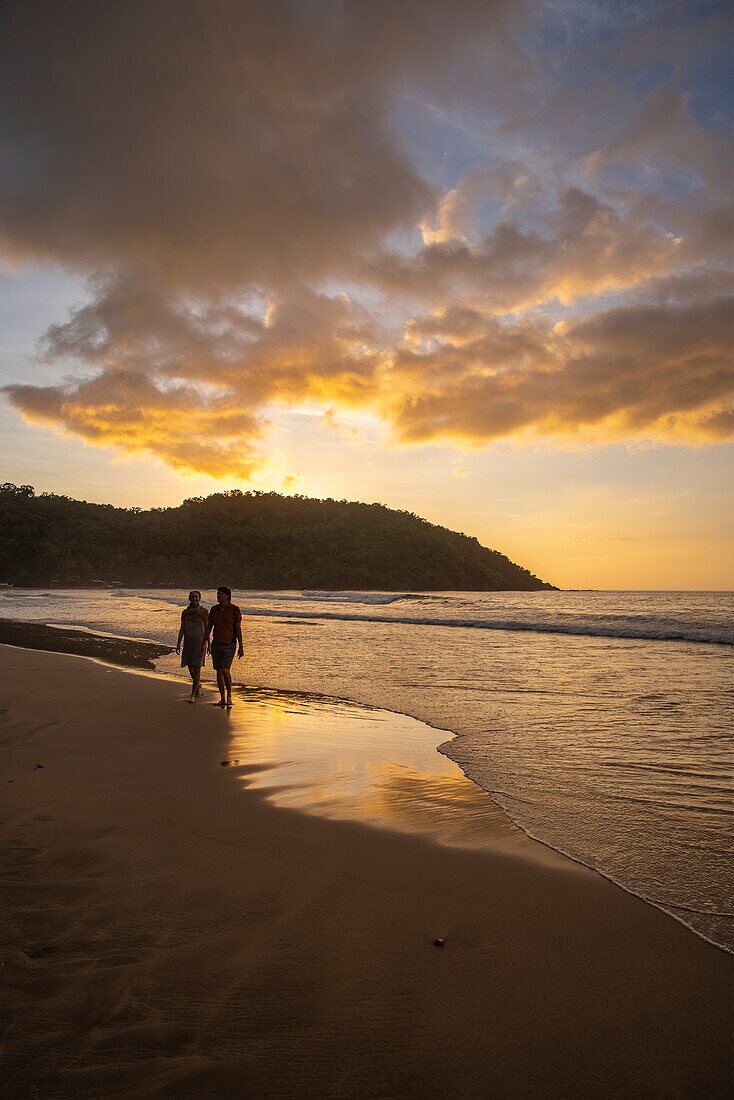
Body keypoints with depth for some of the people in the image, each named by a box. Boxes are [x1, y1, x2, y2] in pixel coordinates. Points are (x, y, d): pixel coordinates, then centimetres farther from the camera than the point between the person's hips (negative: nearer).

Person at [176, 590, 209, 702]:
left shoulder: (204, 612, -7)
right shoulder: (185, 612, 4)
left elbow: (207, 629, -4)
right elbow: (182, 629, 5)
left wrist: (207, 643, -8)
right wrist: (178, 644, 0)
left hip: (200, 642, -4)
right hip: (188, 642, 4)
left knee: (197, 667, -8)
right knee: (190, 666, 11)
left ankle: (193, 695, -3)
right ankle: (198, 684, 39)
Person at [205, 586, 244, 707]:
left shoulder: (234, 609, -9)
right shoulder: (214, 609, 4)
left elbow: (238, 628, -9)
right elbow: (209, 627, 10)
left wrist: (241, 647, -11)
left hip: (229, 644, -5)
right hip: (216, 644, 5)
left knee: (225, 670, -16)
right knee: (218, 671, 7)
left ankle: (229, 696, 3)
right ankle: (222, 699, 16)